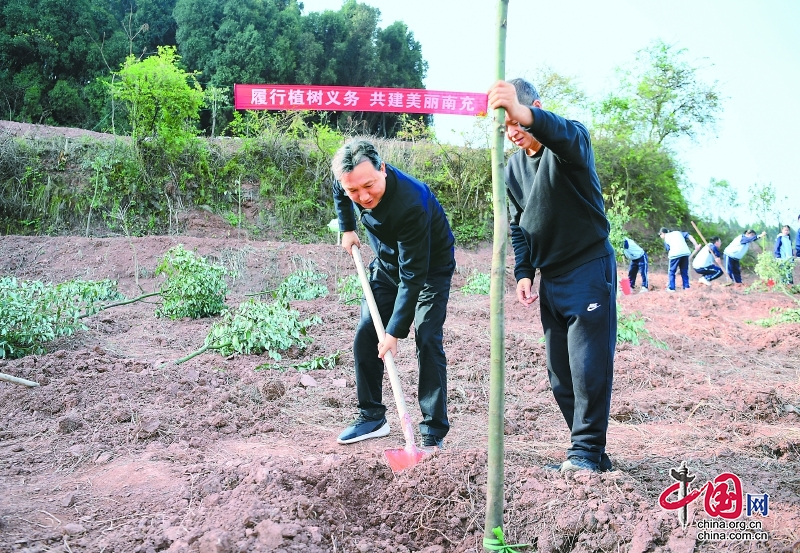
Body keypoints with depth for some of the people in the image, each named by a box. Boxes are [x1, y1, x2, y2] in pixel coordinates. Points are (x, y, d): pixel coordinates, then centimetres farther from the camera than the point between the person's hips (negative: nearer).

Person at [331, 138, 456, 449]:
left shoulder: (410, 204, -41)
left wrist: (395, 331, -35)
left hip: (431, 268, -6)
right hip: (387, 264, 6)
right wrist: (347, 228, 5)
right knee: (365, 338, 3)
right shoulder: (349, 178, -21)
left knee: (427, 341, -16)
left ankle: (433, 433, -10)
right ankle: (372, 417, 16)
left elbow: (413, 276, -36)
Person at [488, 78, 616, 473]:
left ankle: (586, 451, 0)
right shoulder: (513, 167, 7)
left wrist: (525, 114, -60)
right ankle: (589, 453, 16)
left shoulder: (572, 141, -13)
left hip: (590, 268, -7)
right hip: (550, 277, 7)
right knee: (560, 375, 7)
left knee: (589, 365, -10)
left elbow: (566, 136, -40)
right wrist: (523, 272, 0)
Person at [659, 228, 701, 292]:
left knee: (672, 271, 10)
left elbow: (668, 250, 12)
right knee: (684, 271, 17)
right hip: (685, 253, 3)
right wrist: (696, 245, 6)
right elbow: (689, 236, 13)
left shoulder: (666, 238, 19)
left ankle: (671, 288, 7)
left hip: (675, 254, -3)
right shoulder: (678, 232, 27)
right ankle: (686, 286, 17)